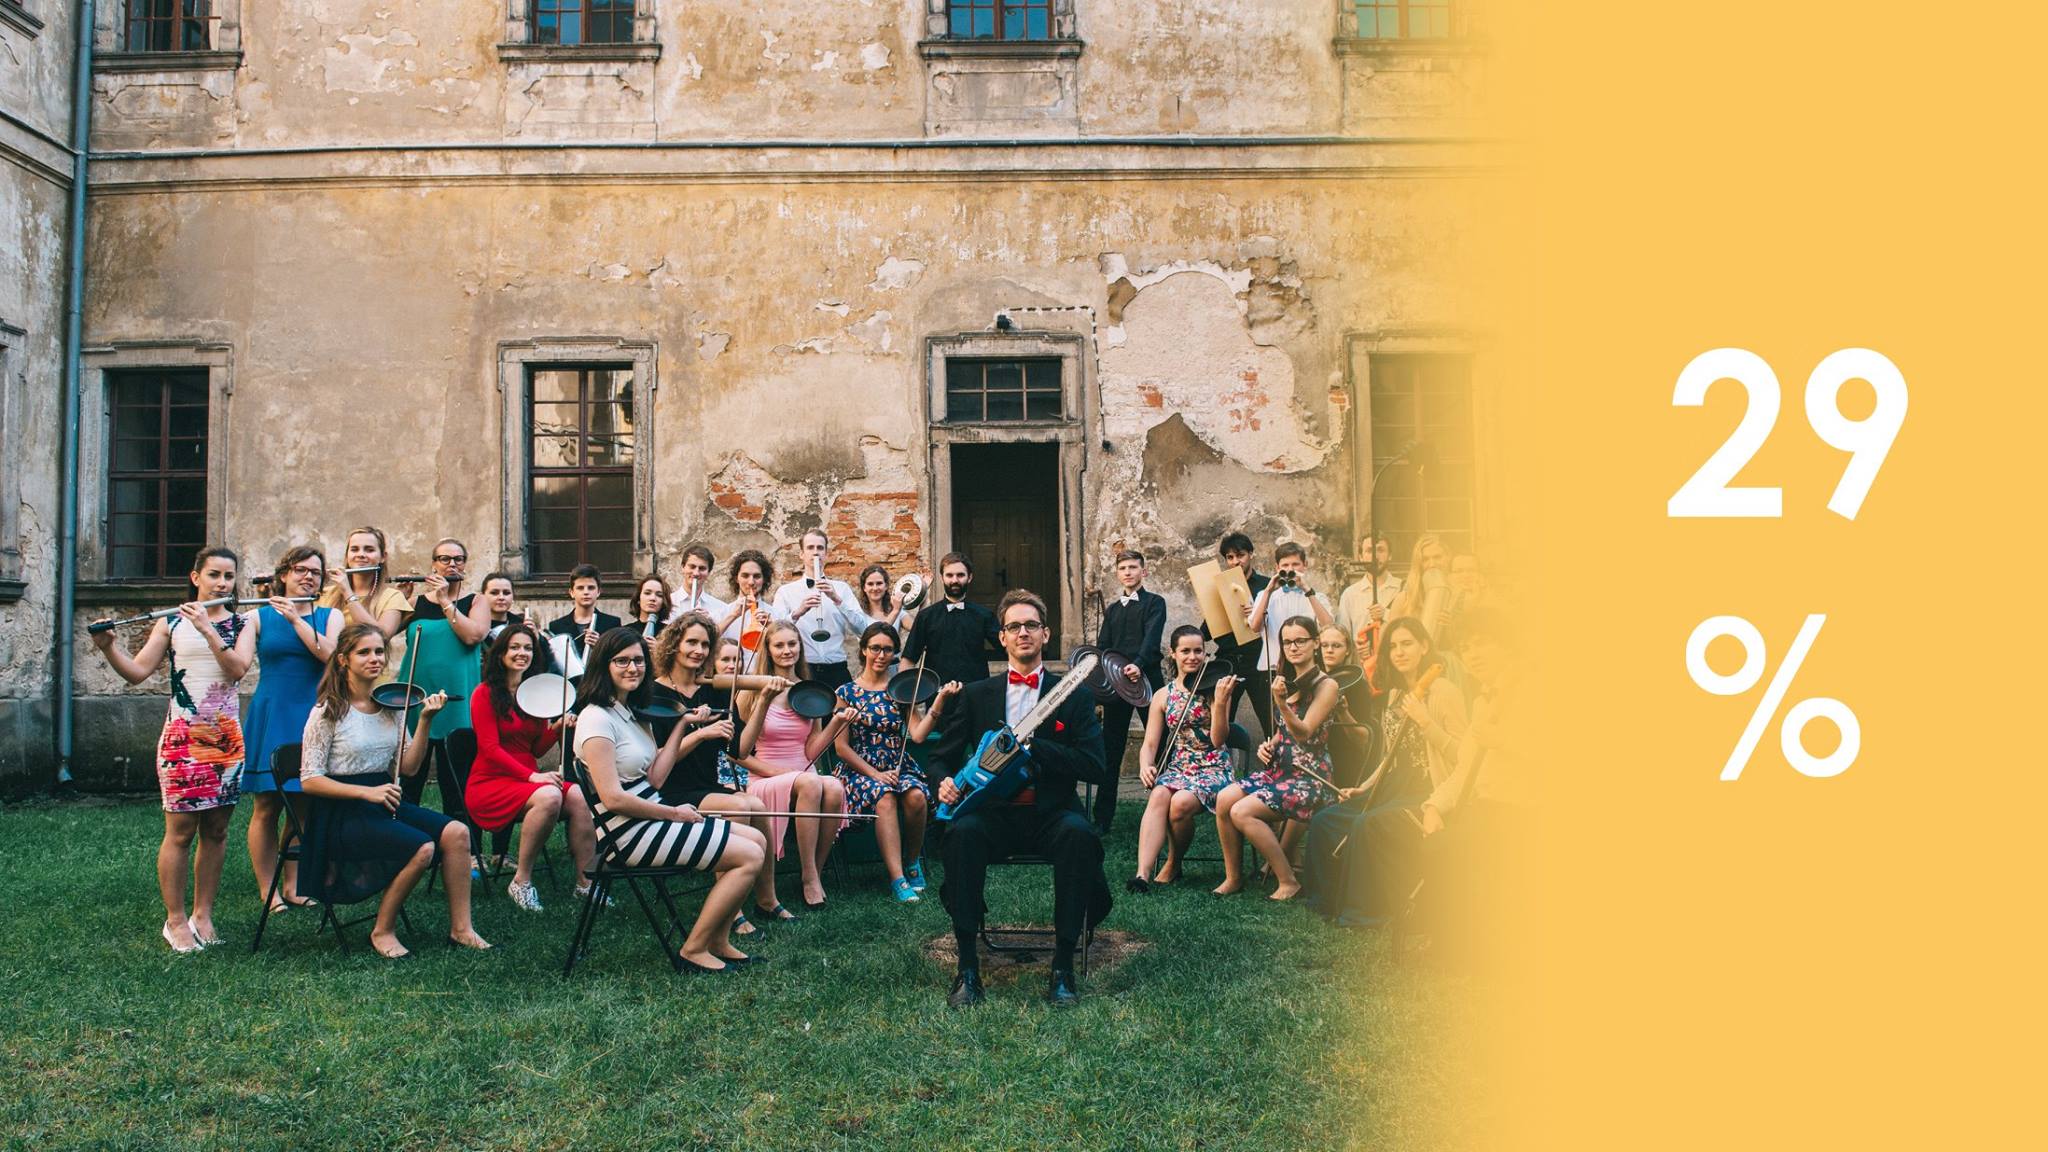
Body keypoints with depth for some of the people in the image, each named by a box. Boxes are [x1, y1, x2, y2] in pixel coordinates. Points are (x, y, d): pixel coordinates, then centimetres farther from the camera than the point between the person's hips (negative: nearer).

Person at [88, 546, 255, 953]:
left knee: (216, 830, 6)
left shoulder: (242, 624, 6)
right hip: (182, 736, -2)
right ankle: (175, 920, 9)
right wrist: (107, 647, -17)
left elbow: (237, 669, -11)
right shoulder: (171, 623, 5)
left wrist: (207, 630, -21)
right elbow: (136, 672, 0)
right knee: (180, 831, -2)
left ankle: (203, 915, 18)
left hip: (226, 736, 2)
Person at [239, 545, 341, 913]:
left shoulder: (330, 617, 7)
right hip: (270, 717, -1)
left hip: (311, 718, 2)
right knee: (267, 807, 0)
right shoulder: (258, 617, 4)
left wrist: (296, 619, -16)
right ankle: (267, 889, 8)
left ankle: (292, 885, 17)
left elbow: (330, 655, -12)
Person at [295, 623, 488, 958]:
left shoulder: (391, 705, 8)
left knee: (456, 832, -18)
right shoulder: (328, 713, -9)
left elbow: (408, 767, 3)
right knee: (421, 847, -28)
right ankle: (382, 931, -8)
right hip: (344, 813, -6)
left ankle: (460, 927, -9)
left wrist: (424, 721, -9)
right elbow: (309, 780, -12)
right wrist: (366, 792, -23)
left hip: (383, 802, 6)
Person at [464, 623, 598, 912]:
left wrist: (557, 728, -6)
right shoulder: (486, 693, -3)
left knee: (579, 797, -24)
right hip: (489, 783, -6)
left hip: (527, 778, 6)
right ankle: (521, 882, -23)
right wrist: (532, 776, -21)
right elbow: (490, 748, -12)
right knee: (549, 796, -35)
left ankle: (585, 882, -22)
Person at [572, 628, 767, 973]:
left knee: (756, 840, 7)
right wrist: (674, 813, -14)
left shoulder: (632, 712, 14)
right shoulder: (597, 718, -15)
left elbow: (654, 779, 6)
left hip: (652, 815, 10)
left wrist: (682, 726, 6)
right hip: (627, 832, -10)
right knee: (749, 857, -12)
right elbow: (613, 798, -21)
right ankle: (694, 950, -3)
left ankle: (718, 941, 11)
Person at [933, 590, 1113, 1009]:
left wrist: (1032, 744, -14)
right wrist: (945, 783, -7)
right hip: (994, 812, 1)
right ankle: (968, 968, -25)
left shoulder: (1074, 696, 8)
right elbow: (945, 756, 17)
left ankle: (1063, 966, -26)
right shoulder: (976, 695, 14)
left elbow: (1095, 768, -4)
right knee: (963, 831, -33)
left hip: (1052, 812, -1)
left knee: (1078, 832, -35)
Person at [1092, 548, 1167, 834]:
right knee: (1110, 752, 1)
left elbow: (1152, 638, -12)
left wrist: (1139, 665, -29)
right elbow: (1102, 647, 14)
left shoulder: (1154, 602, 4)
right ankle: (1102, 818, 2)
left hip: (1146, 680, -4)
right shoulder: (1112, 609, 20)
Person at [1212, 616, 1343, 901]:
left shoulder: (1326, 686, -7)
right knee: (1224, 798, -18)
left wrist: (1281, 702, -30)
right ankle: (1233, 877, -5)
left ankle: (1289, 882, -13)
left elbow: (1304, 733, -16)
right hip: (1279, 768, 7)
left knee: (1242, 812, -25)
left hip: (1309, 777, -7)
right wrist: (1269, 745, 5)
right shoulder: (1288, 682, 16)